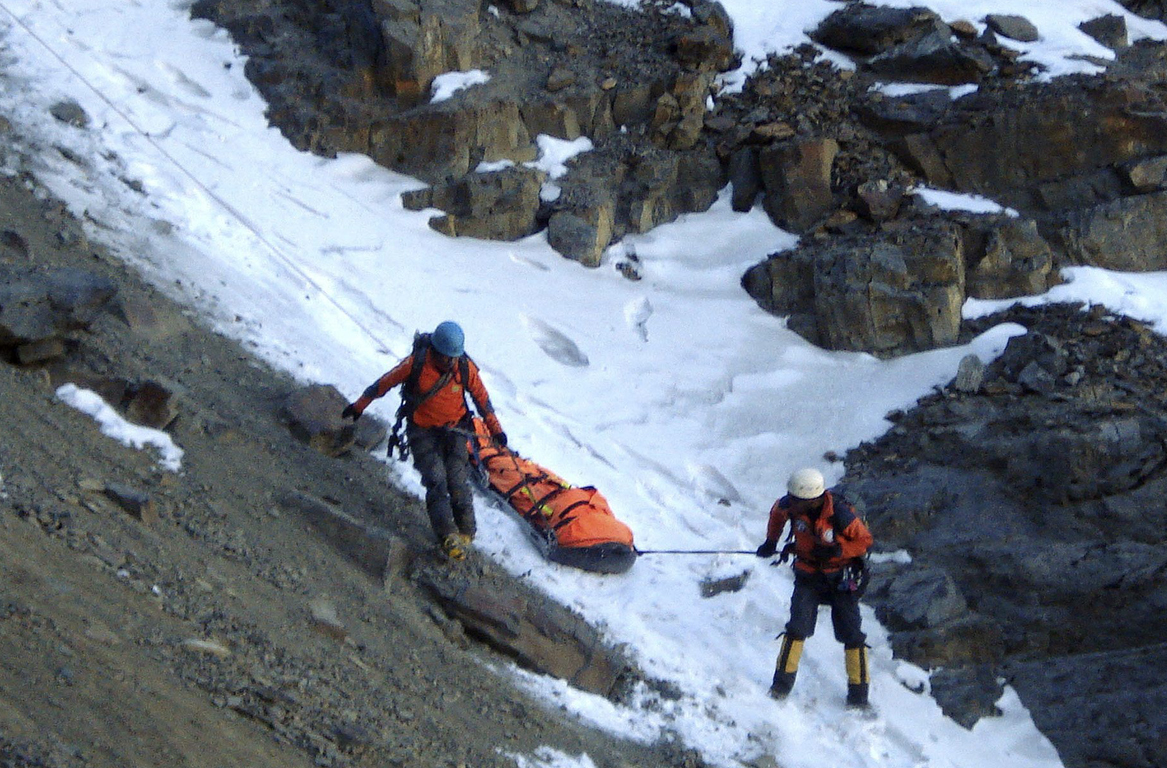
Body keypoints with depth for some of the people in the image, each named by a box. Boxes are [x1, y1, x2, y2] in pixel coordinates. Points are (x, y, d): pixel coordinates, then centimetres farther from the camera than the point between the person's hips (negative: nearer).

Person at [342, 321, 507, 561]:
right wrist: (359, 406, 8)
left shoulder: (466, 368, -10)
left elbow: (481, 397, 7)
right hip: (422, 431, -1)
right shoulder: (416, 364, -16)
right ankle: (448, 536, -21)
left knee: (457, 480, -13)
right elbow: (384, 383, -2)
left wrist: (496, 429, 14)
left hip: (453, 430, 2)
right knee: (436, 480, -18)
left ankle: (465, 531, 2)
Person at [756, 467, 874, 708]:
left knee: (852, 634, -1)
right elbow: (777, 512, 10)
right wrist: (771, 541, 13)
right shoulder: (790, 506, -16)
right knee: (797, 627, -11)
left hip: (840, 578, -2)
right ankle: (782, 684, 0)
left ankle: (858, 693, 9)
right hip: (808, 577, 2)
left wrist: (837, 551, -26)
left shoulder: (840, 515, -27)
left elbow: (865, 541, -12)